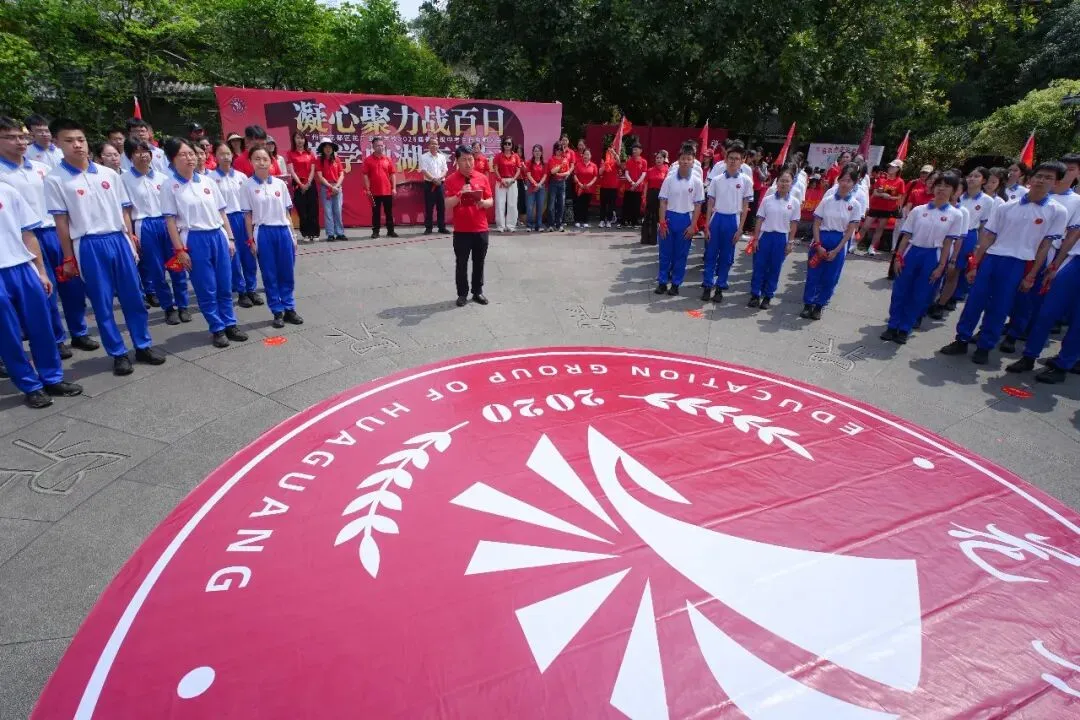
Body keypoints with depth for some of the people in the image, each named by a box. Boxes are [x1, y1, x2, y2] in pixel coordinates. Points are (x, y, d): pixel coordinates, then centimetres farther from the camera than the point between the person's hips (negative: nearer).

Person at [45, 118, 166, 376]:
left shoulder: (109, 174, 7)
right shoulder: (55, 180, -2)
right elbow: (61, 222, -2)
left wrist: (131, 241, 8)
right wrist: (68, 259, -2)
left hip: (119, 241, 3)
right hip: (89, 246, -3)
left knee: (133, 296, 8)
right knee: (102, 303, 5)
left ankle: (144, 345, 19)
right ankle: (118, 354, 14)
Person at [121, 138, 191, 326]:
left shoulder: (162, 178, 7)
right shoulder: (124, 179, -1)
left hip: (167, 224, 2)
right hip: (145, 228, -2)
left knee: (177, 266, 3)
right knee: (156, 270, 4)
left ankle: (182, 305, 16)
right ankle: (169, 308, 15)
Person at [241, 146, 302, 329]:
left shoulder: (280, 184, 5)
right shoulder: (247, 186, -2)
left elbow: (286, 212, 9)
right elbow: (247, 215, 0)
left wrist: (292, 235, 8)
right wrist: (251, 240, -3)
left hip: (283, 231, 2)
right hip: (263, 232, -2)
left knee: (287, 272, 7)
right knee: (269, 274, 5)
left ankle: (289, 308, 19)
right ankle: (277, 312, 13)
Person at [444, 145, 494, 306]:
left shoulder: (482, 178, 6)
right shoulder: (451, 180, -3)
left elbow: (491, 201, 8)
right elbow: (448, 205, -8)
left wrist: (483, 202, -13)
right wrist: (460, 195, -23)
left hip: (481, 229, 3)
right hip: (461, 230, -2)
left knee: (479, 262, 10)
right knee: (461, 263, 4)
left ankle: (478, 292, 22)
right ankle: (462, 293, 15)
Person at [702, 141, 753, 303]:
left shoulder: (746, 180, -1)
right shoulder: (716, 179, 1)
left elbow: (745, 207, 0)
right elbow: (710, 204, 5)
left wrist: (740, 229, -5)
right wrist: (707, 226, 0)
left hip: (733, 220, -1)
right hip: (717, 219, 1)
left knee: (726, 257, 6)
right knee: (711, 255, 4)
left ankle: (720, 288, 16)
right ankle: (707, 286, 14)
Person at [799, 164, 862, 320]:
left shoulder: (855, 205, -2)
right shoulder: (827, 200, -1)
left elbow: (850, 230, -3)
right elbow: (816, 223, -1)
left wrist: (836, 250, -10)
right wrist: (818, 245, -10)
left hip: (839, 244, 0)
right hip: (821, 240, 0)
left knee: (830, 278, 5)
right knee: (813, 274, 3)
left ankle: (819, 306, 17)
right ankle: (807, 305, 15)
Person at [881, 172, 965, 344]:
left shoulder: (955, 215, 0)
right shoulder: (918, 210, 3)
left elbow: (948, 243, -2)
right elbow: (906, 236, 3)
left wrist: (941, 266, -6)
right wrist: (898, 257, -3)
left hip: (933, 257, -1)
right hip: (912, 253, 1)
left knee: (920, 296, 5)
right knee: (900, 291, 3)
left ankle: (905, 329, 15)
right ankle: (893, 326, 14)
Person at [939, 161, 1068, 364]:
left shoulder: (1057, 212, 1)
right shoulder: (1007, 207, 4)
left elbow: (1045, 245, 1)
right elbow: (988, 237, 6)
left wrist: (1031, 276, -1)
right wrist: (974, 265, 2)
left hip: (1017, 265, -1)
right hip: (991, 259, 1)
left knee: (999, 308, 3)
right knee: (974, 301, 0)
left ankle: (984, 347, 13)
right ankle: (961, 340, 11)